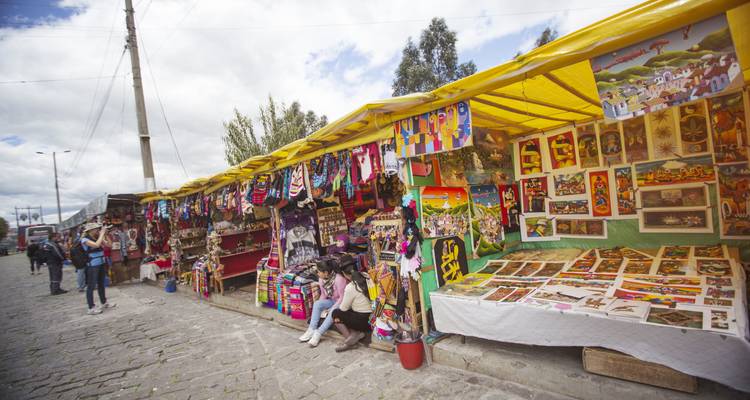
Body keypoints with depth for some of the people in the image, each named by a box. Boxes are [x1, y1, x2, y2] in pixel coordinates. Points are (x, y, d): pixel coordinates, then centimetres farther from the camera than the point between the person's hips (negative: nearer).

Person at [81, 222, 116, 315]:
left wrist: (104, 235, -2)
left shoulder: (97, 238, 6)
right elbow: (96, 245, -29)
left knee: (101, 284, 18)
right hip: (92, 266, -7)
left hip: (101, 264, 7)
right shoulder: (85, 239, -13)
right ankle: (91, 308, 4)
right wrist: (102, 233, -20)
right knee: (91, 286, -2)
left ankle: (104, 303, 30)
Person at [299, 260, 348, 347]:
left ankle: (318, 333, -28)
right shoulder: (321, 279, -7)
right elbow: (323, 295, 5)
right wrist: (320, 306, -10)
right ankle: (311, 330, -17)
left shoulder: (338, 279, -28)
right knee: (317, 303, -18)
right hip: (332, 301, 7)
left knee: (333, 311, -35)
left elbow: (342, 297, -23)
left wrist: (332, 308, -27)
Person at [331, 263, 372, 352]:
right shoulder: (366, 280, -2)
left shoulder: (350, 287, -19)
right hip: (372, 318, 7)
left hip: (364, 321, -7)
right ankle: (357, 333, 5)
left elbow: (343, 308, -7)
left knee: (335, 313, 9)